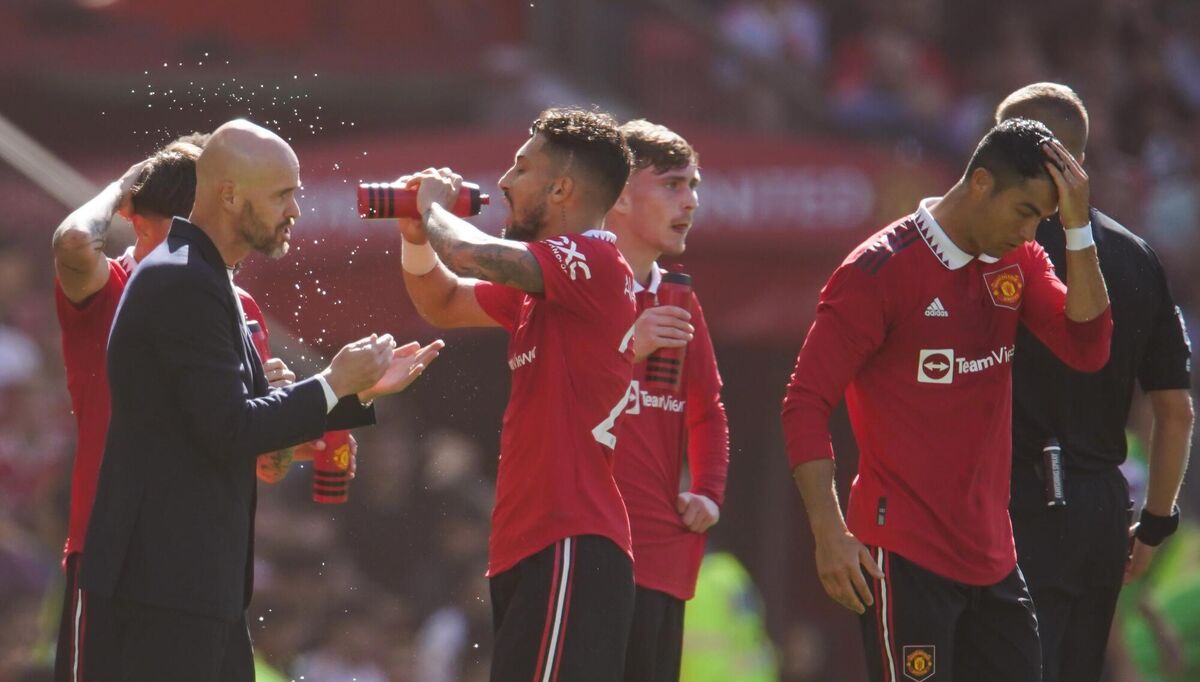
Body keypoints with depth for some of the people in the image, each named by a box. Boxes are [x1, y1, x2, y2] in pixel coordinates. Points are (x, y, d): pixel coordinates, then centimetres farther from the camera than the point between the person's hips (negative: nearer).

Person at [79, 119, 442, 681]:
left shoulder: (200, 278, 16)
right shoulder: (183, 285, -17)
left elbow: (251, 409, 17)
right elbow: (230, 432, -22)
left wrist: (362, 391, 13)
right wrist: (333, 384, -11)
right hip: (169, 571, -11)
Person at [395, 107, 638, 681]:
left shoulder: (594, 262, -10)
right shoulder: (538, 284, 19)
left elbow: (473, 256, -24)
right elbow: (443, 304, 33)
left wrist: (434, 206, -3)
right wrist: (416, 238, 13)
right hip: (529, 548, 10)